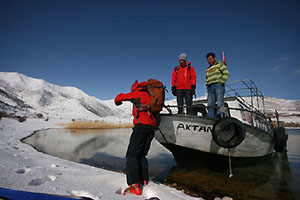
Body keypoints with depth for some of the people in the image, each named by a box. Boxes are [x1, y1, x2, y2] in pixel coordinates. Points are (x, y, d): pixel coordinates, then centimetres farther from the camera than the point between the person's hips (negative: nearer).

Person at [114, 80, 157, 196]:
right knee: (141, 155, 15)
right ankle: (144, 181, 10)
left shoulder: (138, 93, 4)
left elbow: (121, 97, 9)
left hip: (141, 125, -7)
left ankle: (135, 185, -13)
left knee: (132, 154, -6)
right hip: (152, 127, 7)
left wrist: (117, 101, 31)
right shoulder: (150, 95, 23)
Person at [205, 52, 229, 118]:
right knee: (210, 105, -5)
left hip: (218, 85, -5)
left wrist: (221, 82, -10)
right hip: (210, 87, 5)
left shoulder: (220, 64, 13)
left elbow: (226, 73, 1)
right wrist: (207, 86, 9)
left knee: (220, 103, -14)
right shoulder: (208, 69, 29)